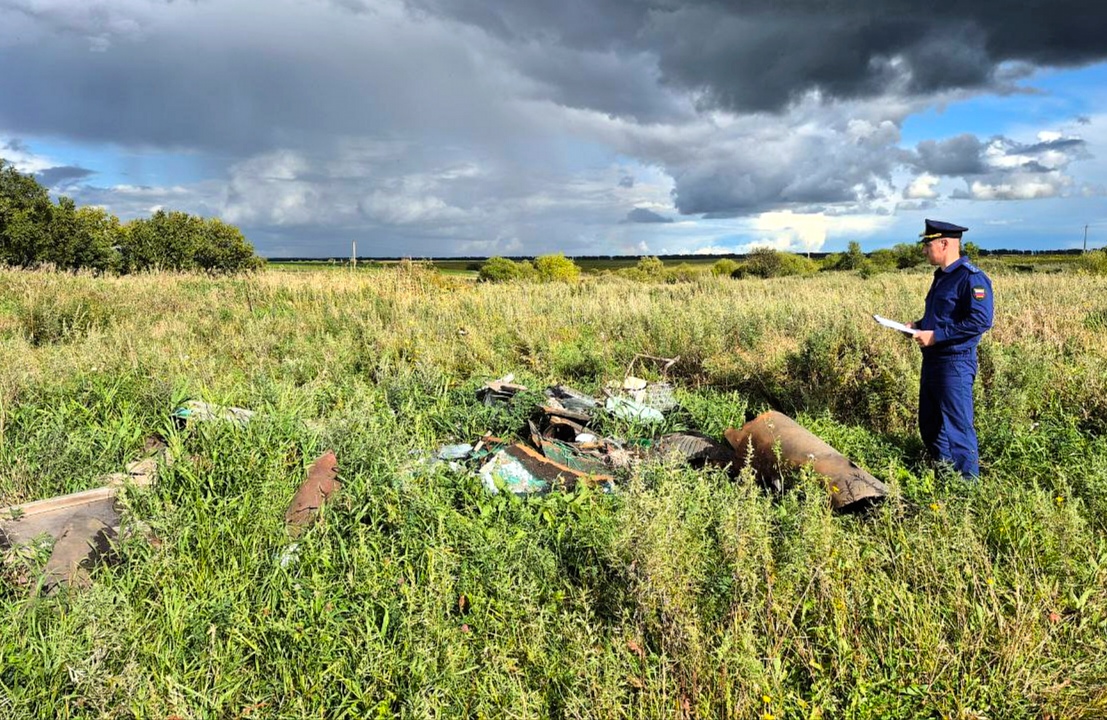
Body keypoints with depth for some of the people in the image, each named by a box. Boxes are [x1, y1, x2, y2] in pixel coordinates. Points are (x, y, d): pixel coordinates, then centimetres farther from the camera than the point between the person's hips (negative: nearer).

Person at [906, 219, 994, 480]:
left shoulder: (971, 278, -15)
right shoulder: (942, 276, 15)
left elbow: (981, 320, -23)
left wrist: (936, 336, -22)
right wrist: (919, 325, 8)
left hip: (955, 363, -10)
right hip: (932, 360, 10)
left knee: (957, 426, -3)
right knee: (929, 423, 17)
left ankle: (967, 481, 8)